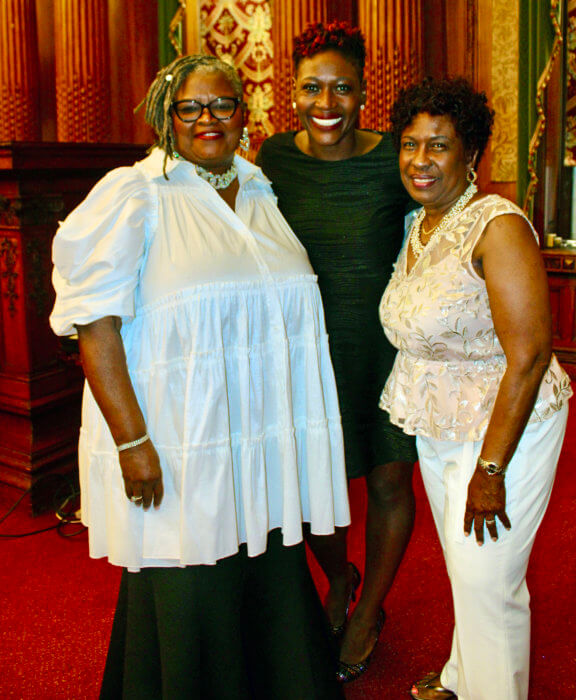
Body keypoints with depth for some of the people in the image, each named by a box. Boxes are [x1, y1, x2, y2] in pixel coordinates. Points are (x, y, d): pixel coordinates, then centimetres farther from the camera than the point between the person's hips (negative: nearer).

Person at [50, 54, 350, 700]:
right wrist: (131, 440, -19)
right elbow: (94, 322, -13)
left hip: (266, 443, 6)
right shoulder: (132, 195, -6)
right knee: (189, 605, 5)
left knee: (274, 584, 15)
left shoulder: (262, 193, 12)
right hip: (178, 448, -5)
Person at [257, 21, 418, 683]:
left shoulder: (394, 159, -11)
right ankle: (338, 579, 42)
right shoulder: (275, 156, -3)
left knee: (389, 482, 10)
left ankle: (369, 610, 36)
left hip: (385, 345, -2)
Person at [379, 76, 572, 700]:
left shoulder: (497, 227, -21)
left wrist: (490, 468, -23)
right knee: (464, 569, 23)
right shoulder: (416, 227, 4)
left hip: (504, 426, -8)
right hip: (437, 426, 8)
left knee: (485, 581, 1)